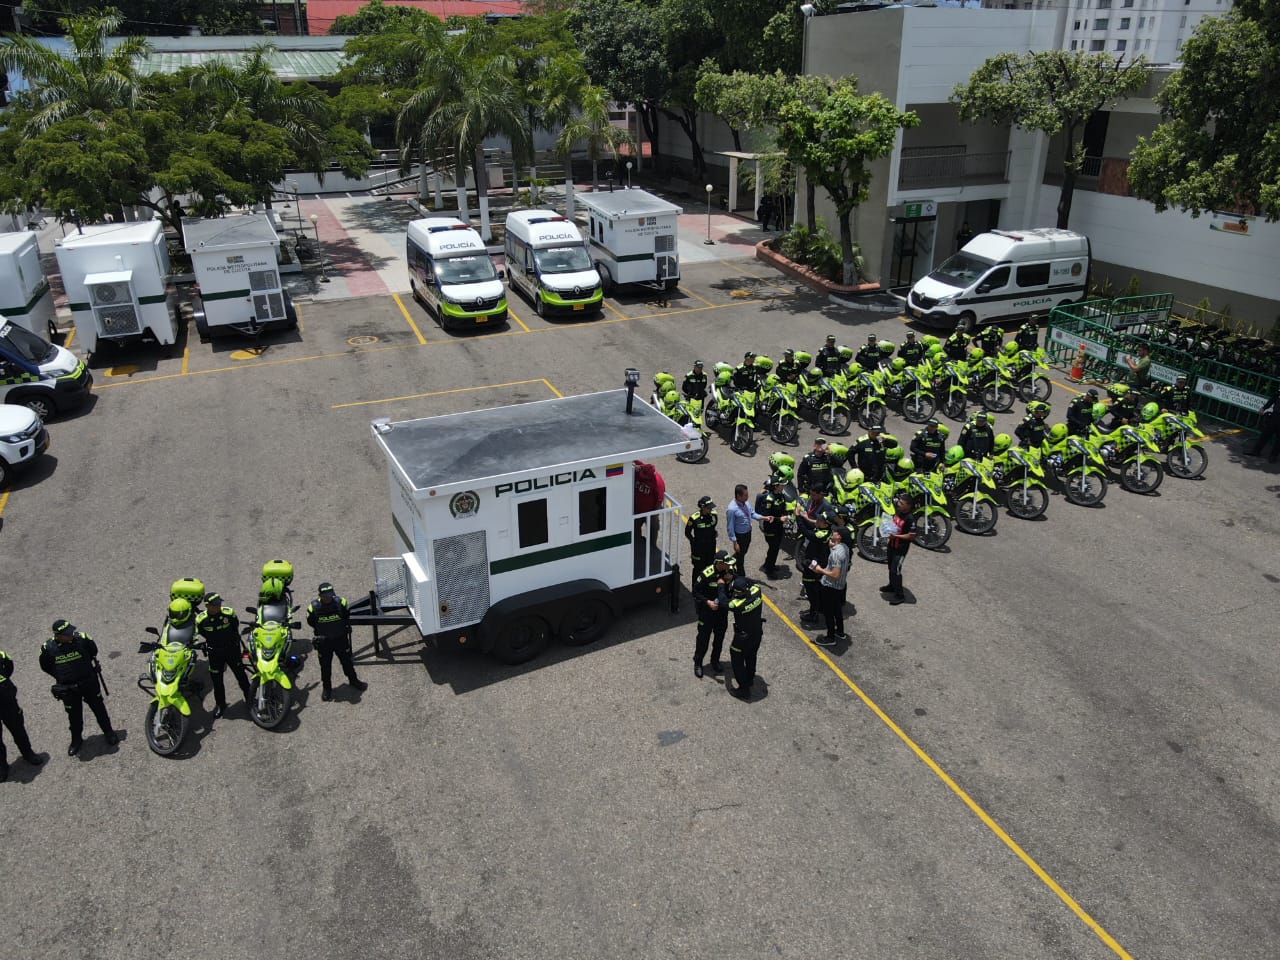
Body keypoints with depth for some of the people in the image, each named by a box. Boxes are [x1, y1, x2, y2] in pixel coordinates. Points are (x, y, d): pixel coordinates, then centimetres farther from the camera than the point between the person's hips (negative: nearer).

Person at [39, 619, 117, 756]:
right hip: (67, 689, 0)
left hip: (89, 682, 0)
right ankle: (76, 740, 37)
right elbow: (45, 666, 3)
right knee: (74, 715, 16)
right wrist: (61, 676, 4)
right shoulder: (48, 648, -18)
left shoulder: (81, 638, -20)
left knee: (99, 708, 15)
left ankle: (108, 732, 34)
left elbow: (94, 651, 3)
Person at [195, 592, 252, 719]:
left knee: (240, 674, 14)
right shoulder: (201, 619, -19)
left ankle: (249, 697, 35)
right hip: (214, 652, 0)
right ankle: (220, 704, 31)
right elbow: (201, 635, 0)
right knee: (217, 680, 10)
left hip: (232, 649, 0)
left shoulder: (229, 613, -17)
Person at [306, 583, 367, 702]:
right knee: (325, 665, 14)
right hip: (323, 642, -1)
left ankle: (353, 680, 41)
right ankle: (326, 687, 35)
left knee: (346, 661, 19)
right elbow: (311, 622, -2)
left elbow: (347, 616, 2)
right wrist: (321, 632, 1)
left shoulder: (341, 602, -19)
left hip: (341, 639, 1)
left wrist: (343, 628, 2)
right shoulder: (314, 607, -22)